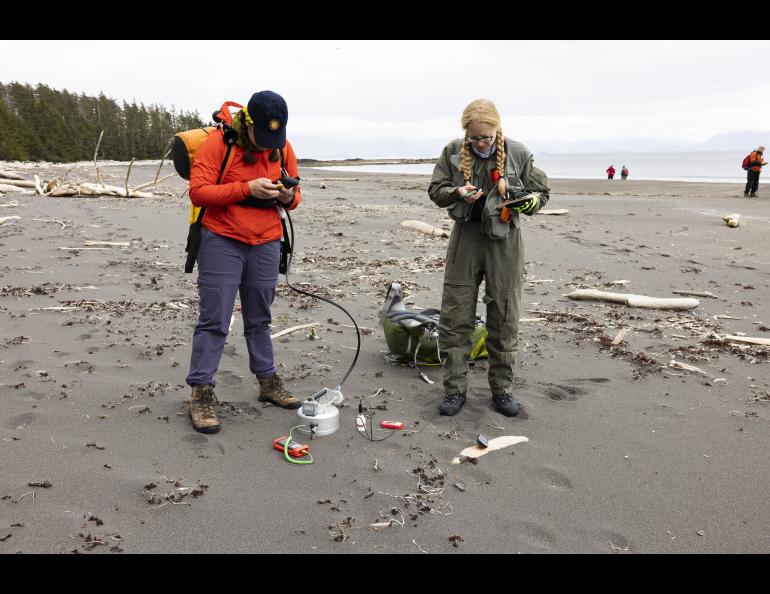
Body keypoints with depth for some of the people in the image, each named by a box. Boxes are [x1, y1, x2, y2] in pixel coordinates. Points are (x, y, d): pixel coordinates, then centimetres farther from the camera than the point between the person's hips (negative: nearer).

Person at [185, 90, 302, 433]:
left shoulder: (283, 148, 5)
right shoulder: (219, 142, -10)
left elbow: (293, 194, 13)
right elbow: (198, 192, -15)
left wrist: (289, 197, -11)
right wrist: (246, 188, -23)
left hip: (266, 244, 5)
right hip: (221, 241, -4)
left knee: (259, 319, 14)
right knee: (214, 321, -3)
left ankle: (268, 381, 26)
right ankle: (201, 392, 5)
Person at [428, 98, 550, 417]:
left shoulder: (518, 154, -3)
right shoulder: (453, 152, -1)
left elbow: (541, 190, 6)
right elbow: (435, 189, 6)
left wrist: (529, 201, -18)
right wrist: (457, 193, -16)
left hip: (503, 239, 0)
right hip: (466, 237, 1)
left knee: (504, 318, 6)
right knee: (455, 316, 1)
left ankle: (502, 389, 21)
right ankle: (455, 388, 14)